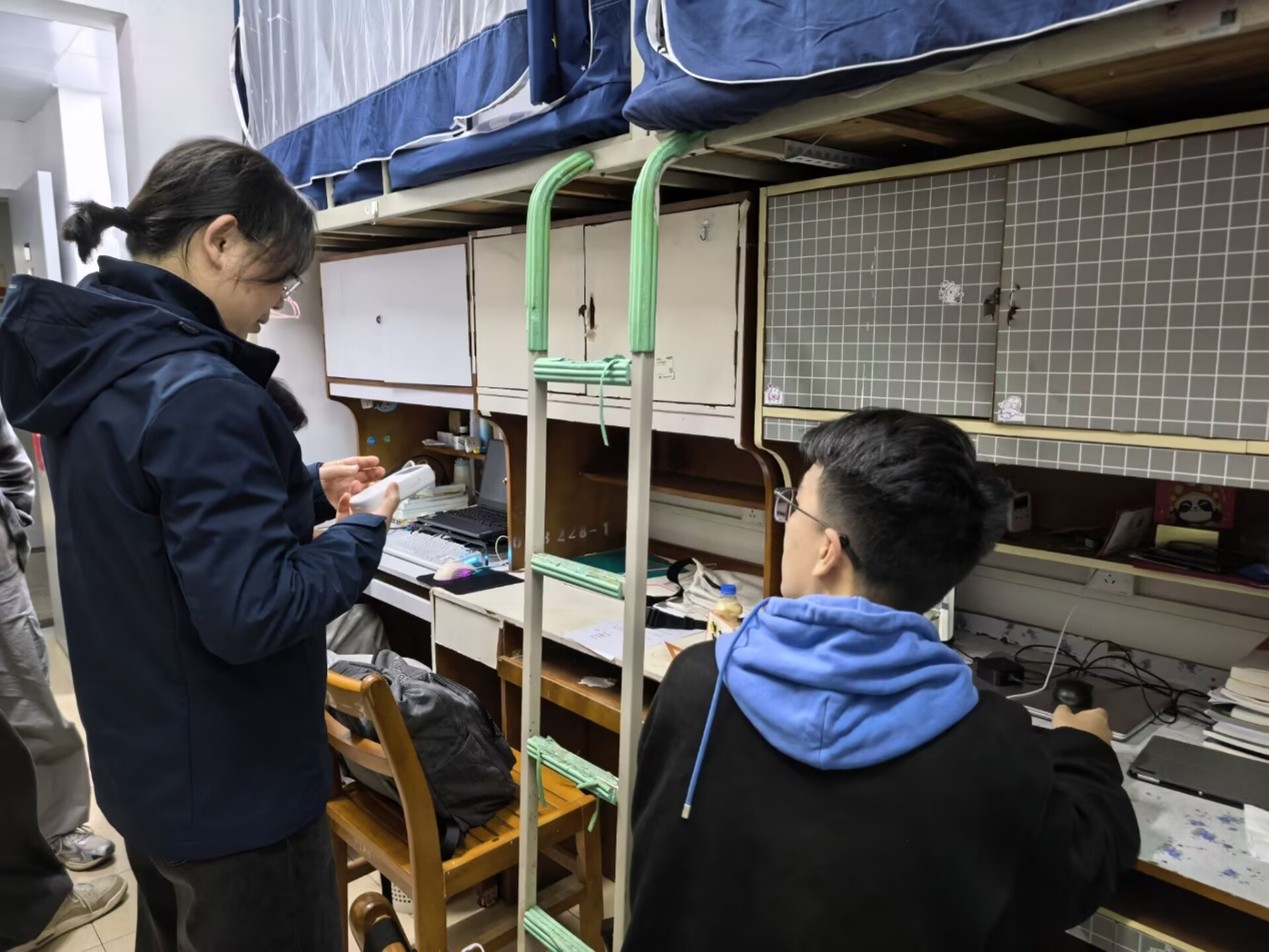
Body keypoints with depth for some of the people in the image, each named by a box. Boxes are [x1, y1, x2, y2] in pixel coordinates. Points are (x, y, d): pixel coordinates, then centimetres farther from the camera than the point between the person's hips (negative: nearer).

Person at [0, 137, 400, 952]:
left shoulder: (93, 362, 2)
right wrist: (365, 531, -15)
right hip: (231, 789, -9)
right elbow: (251, 613, -29)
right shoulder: (197, 391, -28)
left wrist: (306, 491, 6)